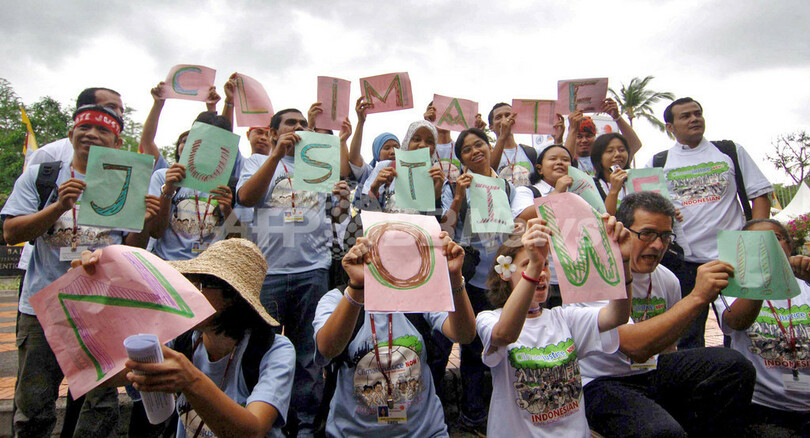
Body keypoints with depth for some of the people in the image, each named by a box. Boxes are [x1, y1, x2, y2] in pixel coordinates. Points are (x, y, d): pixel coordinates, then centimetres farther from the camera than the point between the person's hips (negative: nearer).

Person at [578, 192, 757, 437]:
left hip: (652, 371, 7)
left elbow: (667, 346, 19)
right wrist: (697, 297, -32)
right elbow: (635, 347, -32)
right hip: (602, 383, -7)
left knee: (734, 365, -12)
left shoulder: (667, 280, 6)